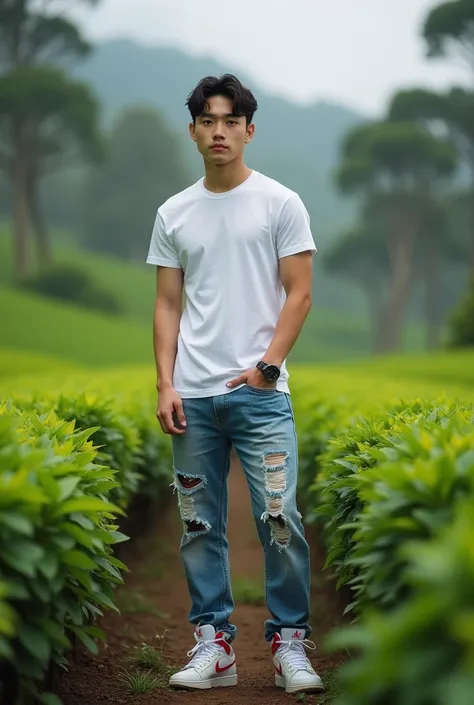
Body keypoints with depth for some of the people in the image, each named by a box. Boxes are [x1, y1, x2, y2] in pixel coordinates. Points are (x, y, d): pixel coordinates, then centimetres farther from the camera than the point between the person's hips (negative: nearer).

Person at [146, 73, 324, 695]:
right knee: (200, 525, 8)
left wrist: (266, 366, -13)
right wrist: (165, 384, -1)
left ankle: (289, 643, 4)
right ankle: (213, 644, 17)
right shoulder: (173, 214, 11)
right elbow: (168, 305, 9)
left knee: (280, 520, -8)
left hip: (261, 392, -4)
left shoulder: (280, 203, 0)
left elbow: (299, 294, -4)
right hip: (193, 396, 4)